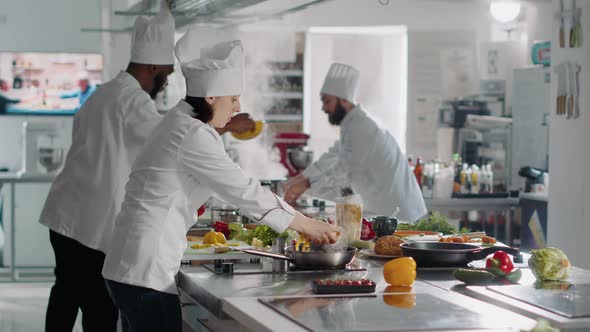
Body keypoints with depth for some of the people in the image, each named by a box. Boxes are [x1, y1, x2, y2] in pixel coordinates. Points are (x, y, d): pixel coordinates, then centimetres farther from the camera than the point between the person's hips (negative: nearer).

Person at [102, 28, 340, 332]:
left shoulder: (181, 124, 14)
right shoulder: (192, 136, -16)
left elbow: (235, 188, 17)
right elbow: (244, 191, -15)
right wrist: (308, 226, -5)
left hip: (136, 263, 10)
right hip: (146, 269, -10)